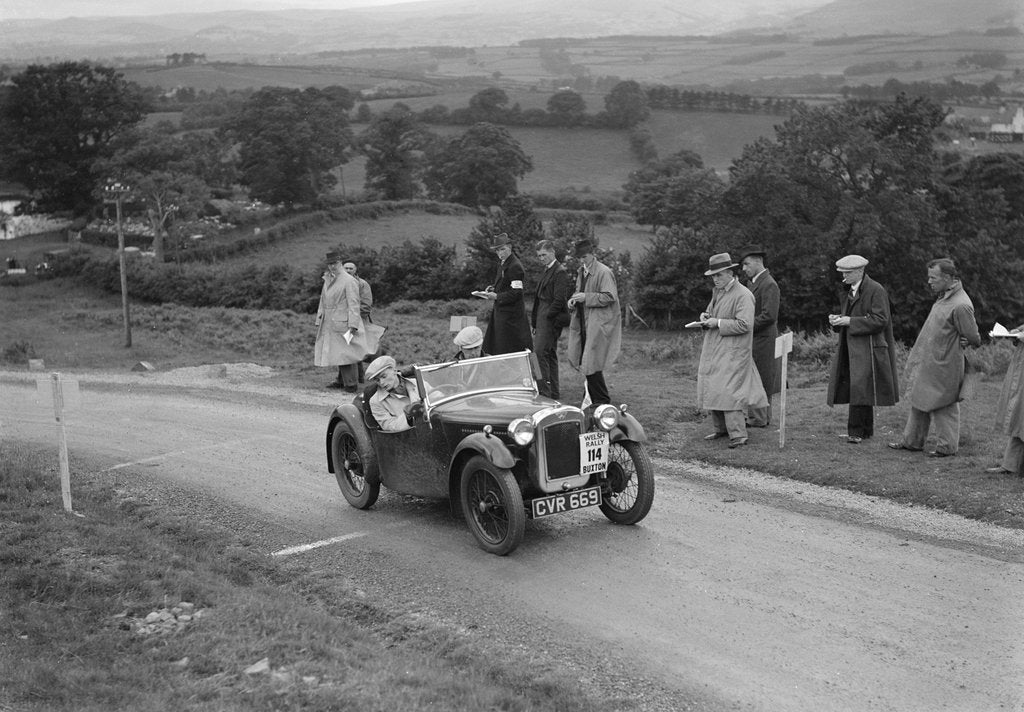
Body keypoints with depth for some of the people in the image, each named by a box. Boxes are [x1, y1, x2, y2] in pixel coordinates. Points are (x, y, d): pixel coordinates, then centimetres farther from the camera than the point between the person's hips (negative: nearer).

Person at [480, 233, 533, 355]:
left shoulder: (514, 266, -19)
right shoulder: (502, 263, 12)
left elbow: (516, 292, -22)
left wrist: (497, 296, -21)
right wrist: (493, 288, 5)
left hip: (510, 314, -10)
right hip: (501, 311, 10)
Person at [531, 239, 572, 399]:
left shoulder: (560, 272, -12)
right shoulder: (547, 271, 19)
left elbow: (559, 300, -17)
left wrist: (547, 316, -15)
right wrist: (535, 321, 17)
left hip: (551, 319, -10)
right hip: (543, 320, 10)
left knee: (540, 353, -14)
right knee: (550, 355, 11)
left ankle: (544, 391, -14)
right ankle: (553, 393, 16)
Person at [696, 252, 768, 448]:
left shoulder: (743, 295, -13)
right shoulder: (717, 292, 14)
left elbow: (744, 324, -21)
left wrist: (718, 323, -19)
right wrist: (706, 316, 4)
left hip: (732, 353, -9)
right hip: (713, 351, 9)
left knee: (728, 391, -12)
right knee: (712, 390, 10)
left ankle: (738, 435, -9)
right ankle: (721, 429, 22)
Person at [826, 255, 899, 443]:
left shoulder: (876, 290, -11)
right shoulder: (851, 290, 16)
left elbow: (880, 320, -17)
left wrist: (850, 321, -19)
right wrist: (838, 319, 3)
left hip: (868, 348, -8)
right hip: (850, 348, 8)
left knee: (860, 388, -12)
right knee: (860, 390, 11)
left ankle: (856, 431, -9)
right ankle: (866, 430, 18)